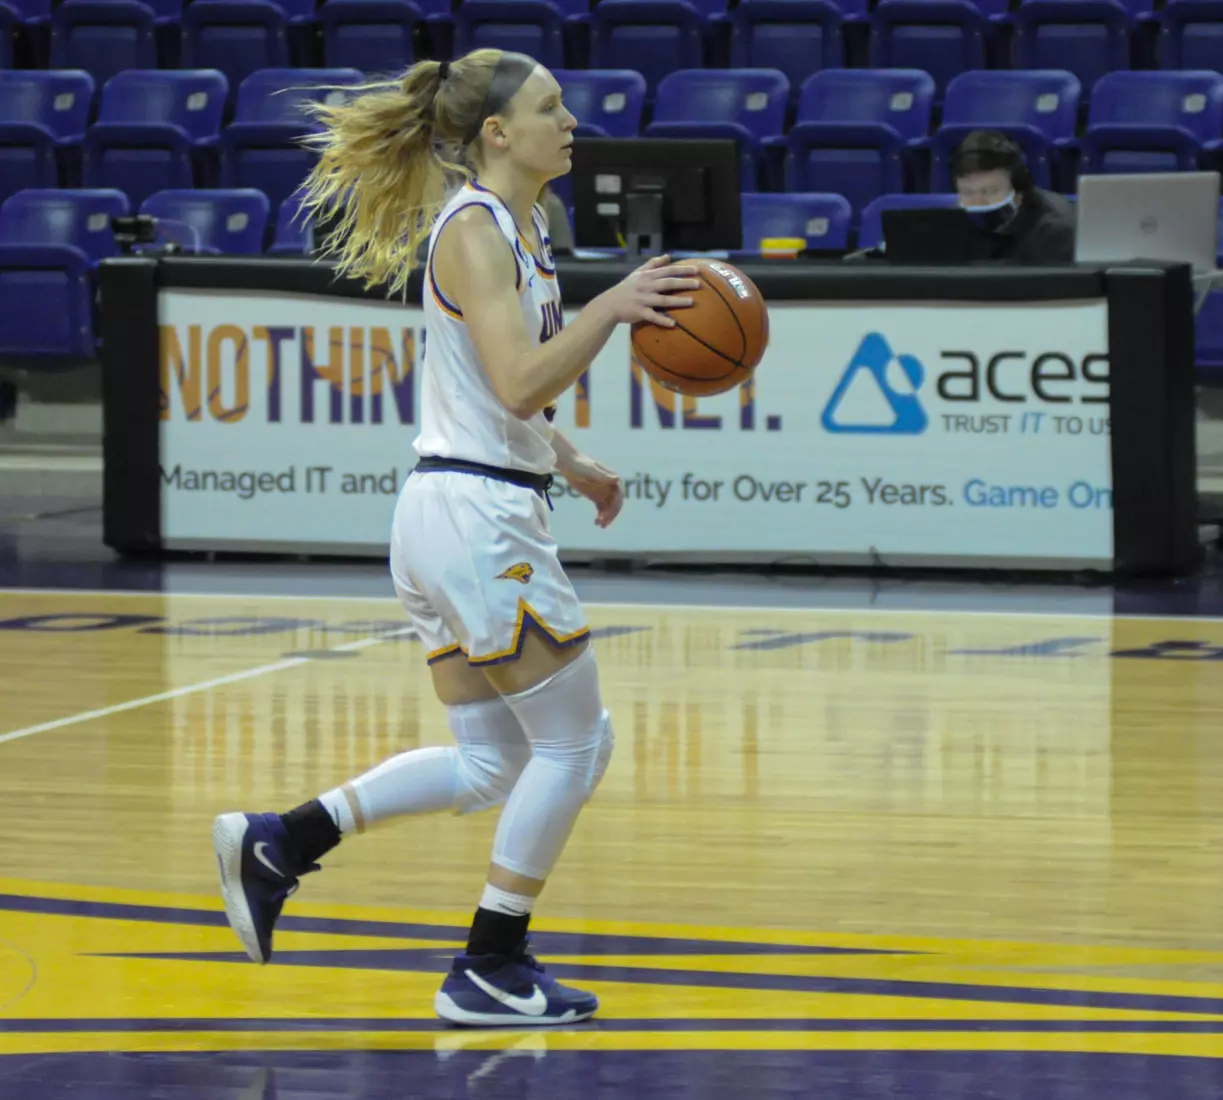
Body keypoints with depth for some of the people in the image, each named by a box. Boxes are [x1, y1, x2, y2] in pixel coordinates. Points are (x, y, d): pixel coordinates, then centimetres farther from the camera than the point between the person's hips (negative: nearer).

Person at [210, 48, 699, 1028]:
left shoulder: (521, 229, 15)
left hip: (458, 515, 10)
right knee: (576, 741, 0)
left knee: (488, 763, 14)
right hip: (479, 516, -10)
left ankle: (276, 845, 12)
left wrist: (569, 463, 23)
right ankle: (491, 972, 6)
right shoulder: (475, 231, -14)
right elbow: (520, 385, -25)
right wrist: (613, 309, -27)